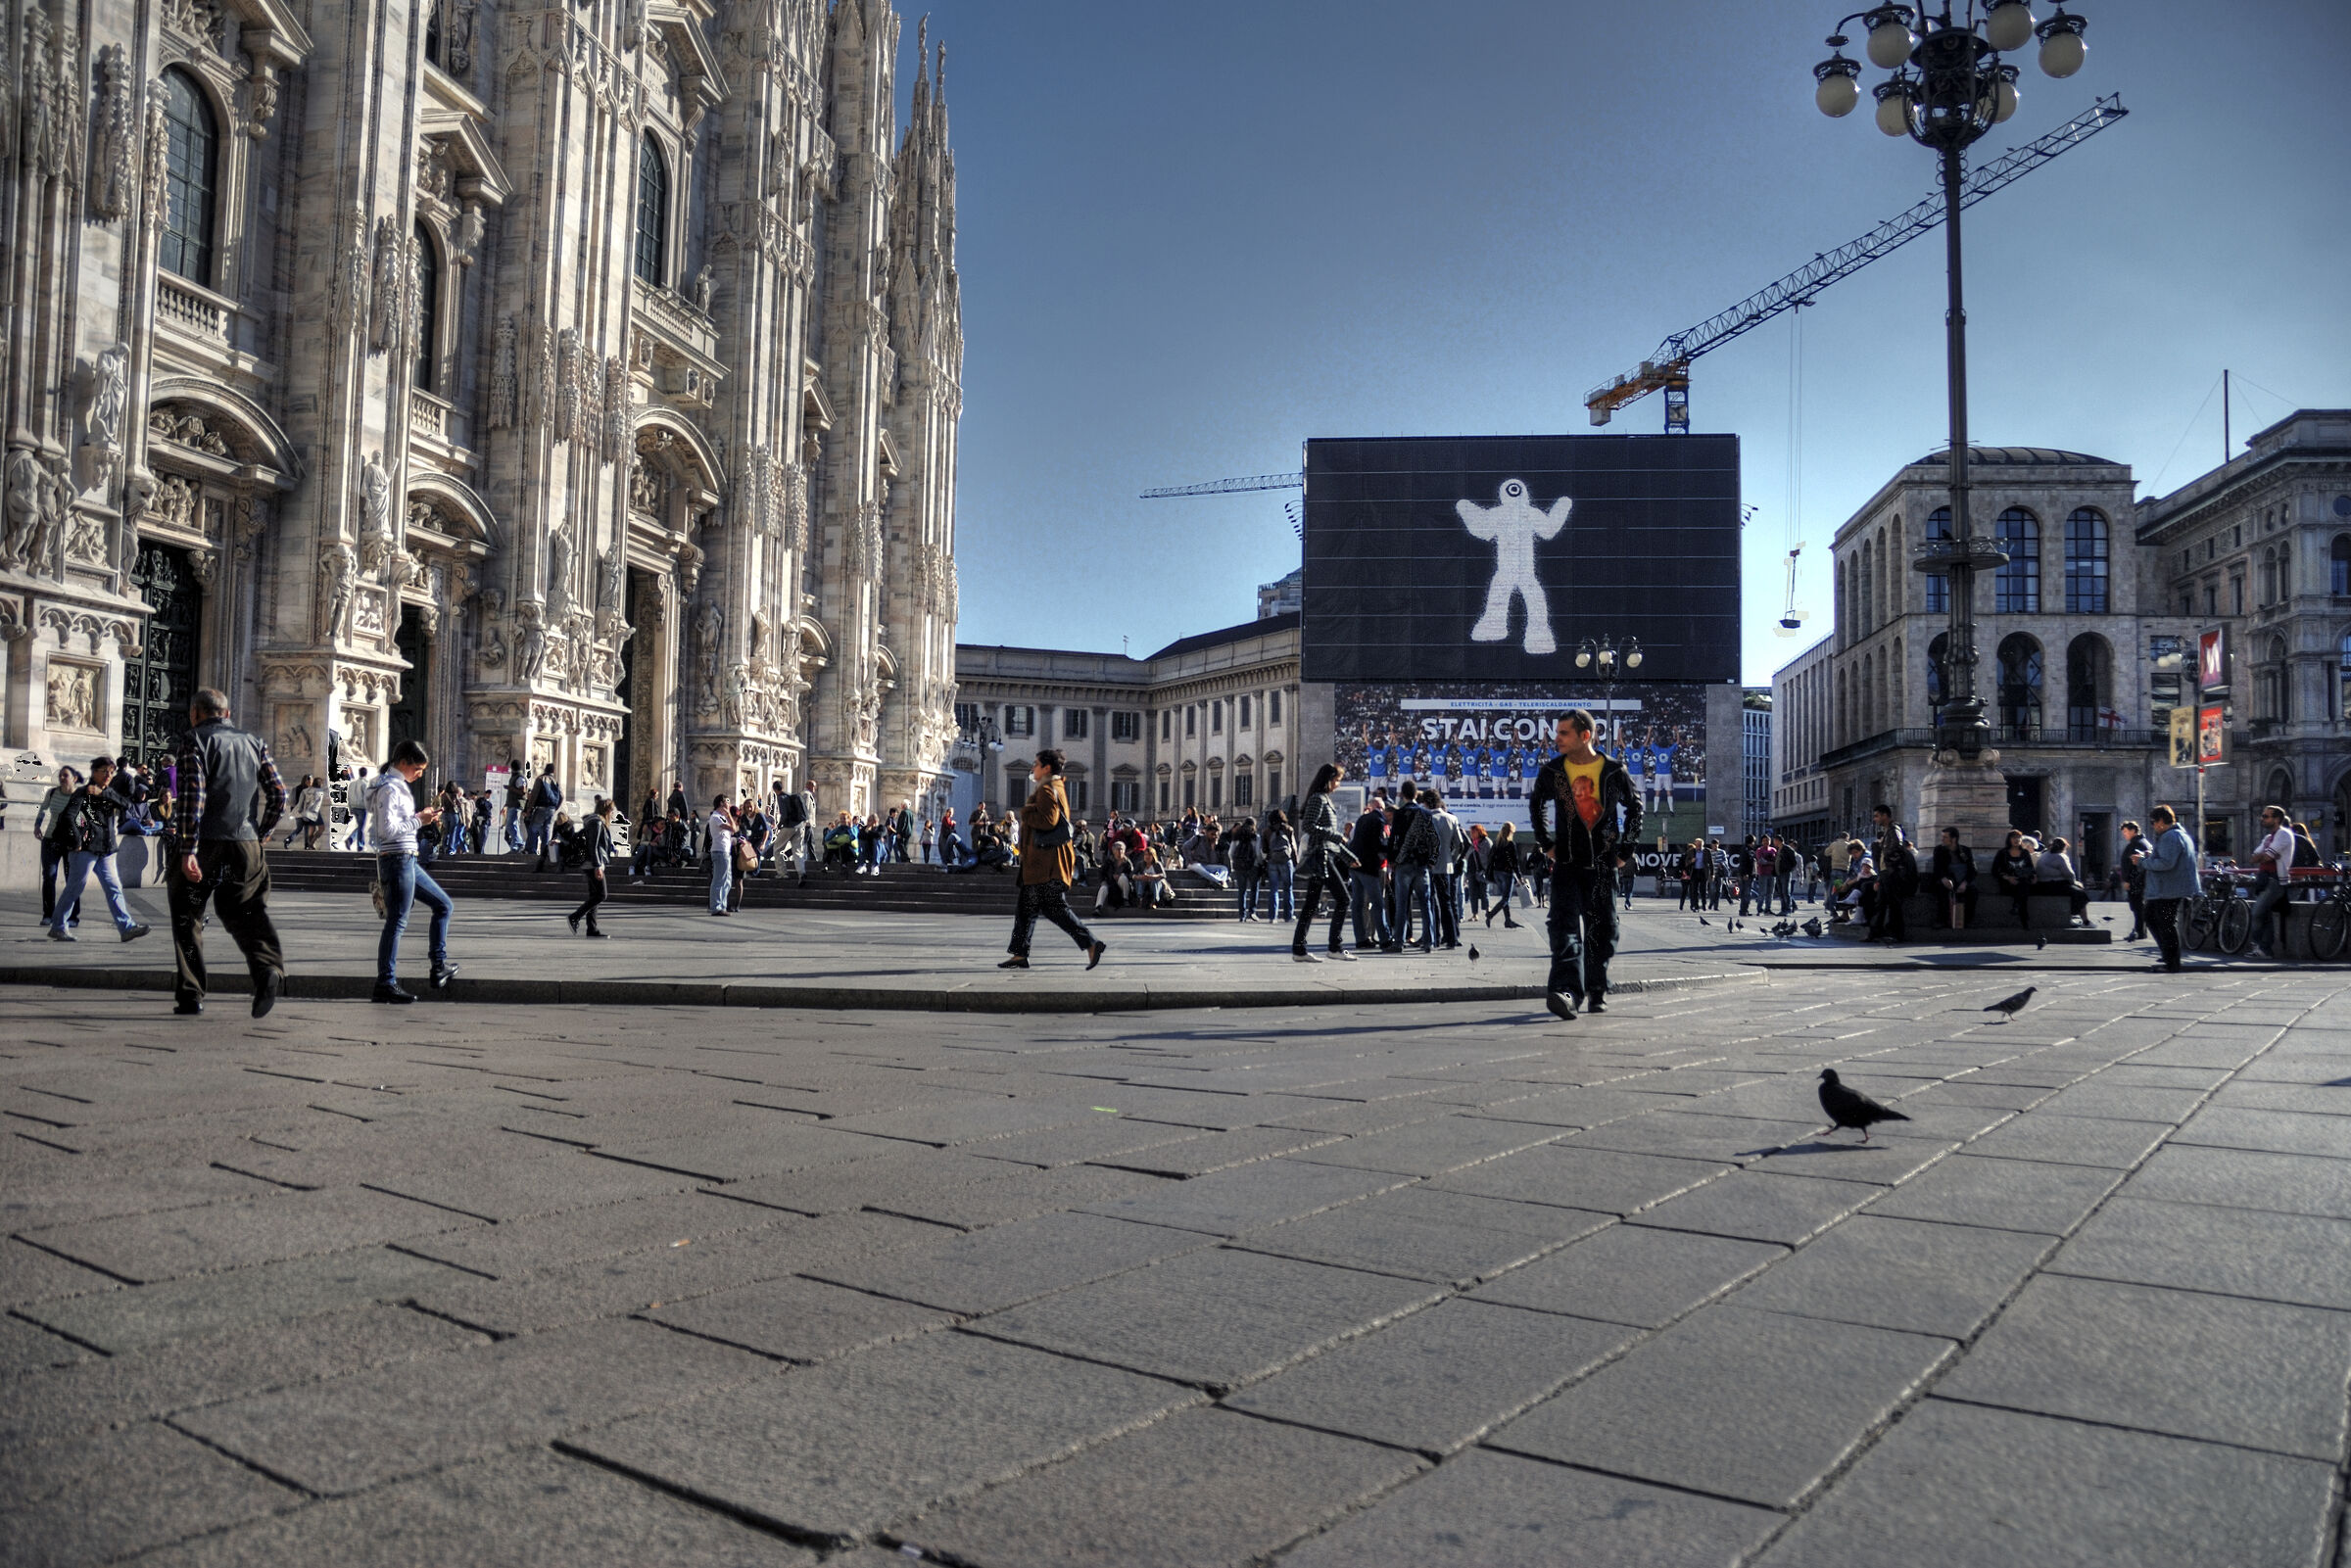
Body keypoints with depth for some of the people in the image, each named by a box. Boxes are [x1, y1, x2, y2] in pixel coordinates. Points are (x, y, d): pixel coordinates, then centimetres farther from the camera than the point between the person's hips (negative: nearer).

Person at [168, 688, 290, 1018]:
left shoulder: (194, 741, -1)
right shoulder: (253, 743, 14)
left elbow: (192, 796, -12)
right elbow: (279, 794, 8)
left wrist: (187, 851, -15)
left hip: (205, 843, -4)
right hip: (246, 845, 4)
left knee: (187, 918, 9)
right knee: (245, 913, 10)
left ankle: (191, 995, 9)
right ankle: (268, 968, -16)